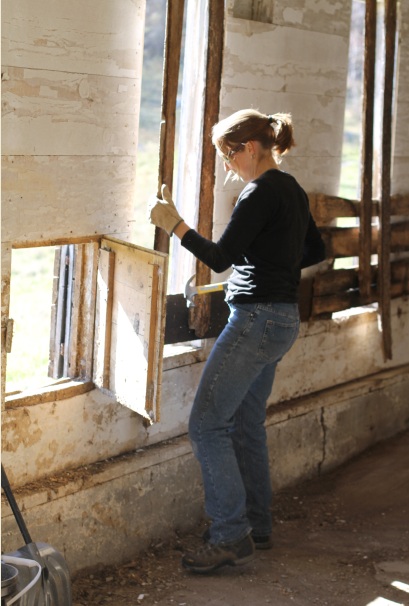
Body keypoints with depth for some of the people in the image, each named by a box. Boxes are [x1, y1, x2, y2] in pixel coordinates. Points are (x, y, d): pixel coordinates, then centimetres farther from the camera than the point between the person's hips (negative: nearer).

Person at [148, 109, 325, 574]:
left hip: (256, 320, -10)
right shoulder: (291, 190, 13)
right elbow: (315, 251, 24)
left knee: (206, 424, -7)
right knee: (246, 425, 16)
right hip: (282, 317, 10)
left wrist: (173, 223, -10)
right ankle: (257, 527, 24)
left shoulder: (261, 193, -16)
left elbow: (219, 258, -17)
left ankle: (230, 537, -6)